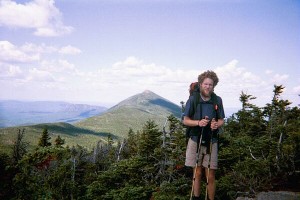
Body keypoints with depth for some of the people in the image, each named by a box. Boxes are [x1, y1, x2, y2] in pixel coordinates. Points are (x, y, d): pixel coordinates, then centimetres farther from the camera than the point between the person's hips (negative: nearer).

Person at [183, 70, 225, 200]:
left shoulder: (217, 100, 3)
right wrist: (198, 122, -19)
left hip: (211, 141, 1)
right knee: (197, 173, 8)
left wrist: (217, 124, -14)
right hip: (195, 140, -1)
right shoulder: (193, 99, -3)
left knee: (210, 177, 2)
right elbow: (185, 121, 0)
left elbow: (221, 120, 10)